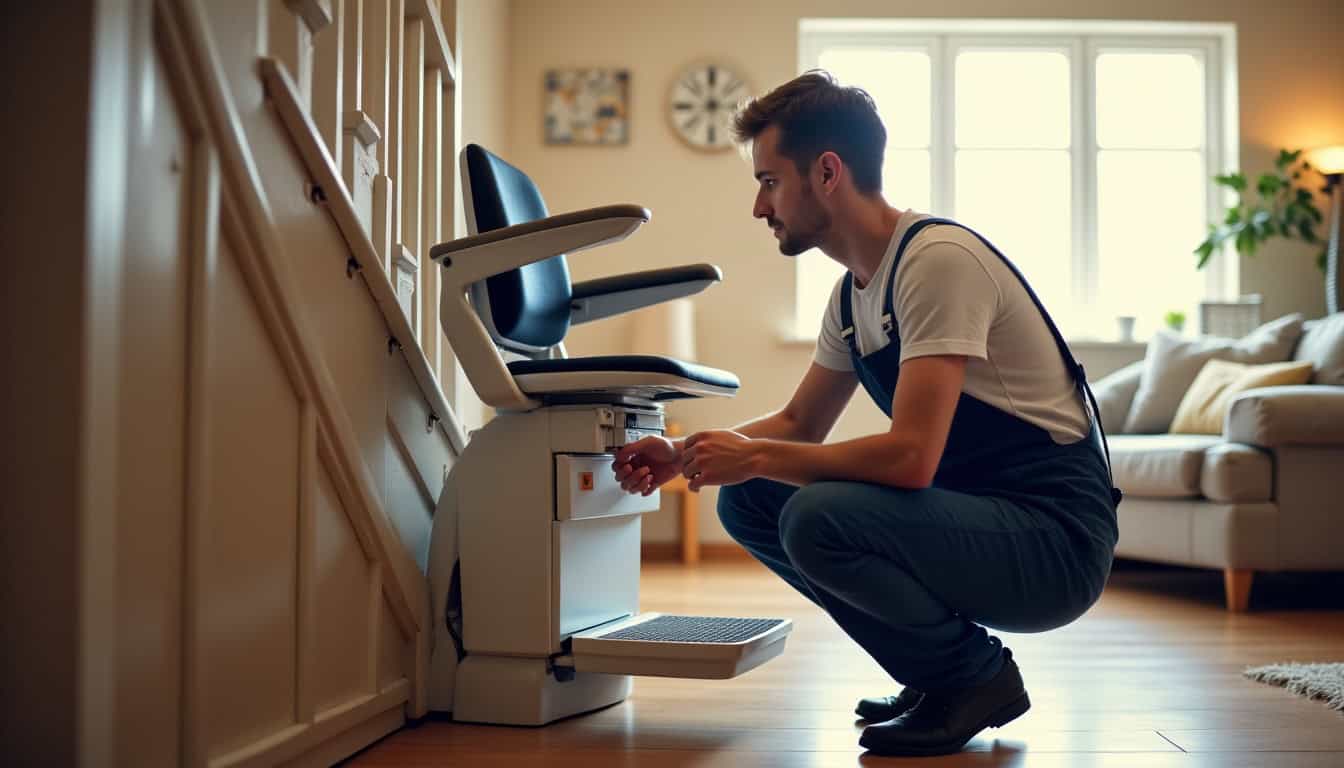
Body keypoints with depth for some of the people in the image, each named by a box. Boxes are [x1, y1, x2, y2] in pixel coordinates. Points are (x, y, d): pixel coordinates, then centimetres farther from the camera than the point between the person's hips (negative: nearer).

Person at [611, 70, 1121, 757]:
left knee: (820, 517, -30)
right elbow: (800, 424, 19)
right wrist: (684, 455, 5)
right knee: (747, 500, 2)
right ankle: (940, 672, 9)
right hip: (970, 516, 9)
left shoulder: (938, 258, -20)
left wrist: (752, 455, -18)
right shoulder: (854, 289, 9)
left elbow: (911, 456, -28)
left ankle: (978, 674, -3)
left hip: (1053, 536, -9)